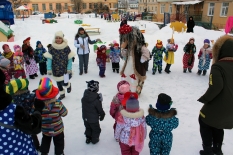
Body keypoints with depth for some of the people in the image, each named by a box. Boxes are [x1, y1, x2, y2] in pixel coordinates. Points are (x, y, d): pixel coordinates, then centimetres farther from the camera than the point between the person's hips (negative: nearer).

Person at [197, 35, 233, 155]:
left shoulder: (218, 66, -20)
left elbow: (215, 87, -28)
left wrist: (204, 99, -14)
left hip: (217, 106, -6)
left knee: (204, 122, 17)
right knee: (217, 126, 27)